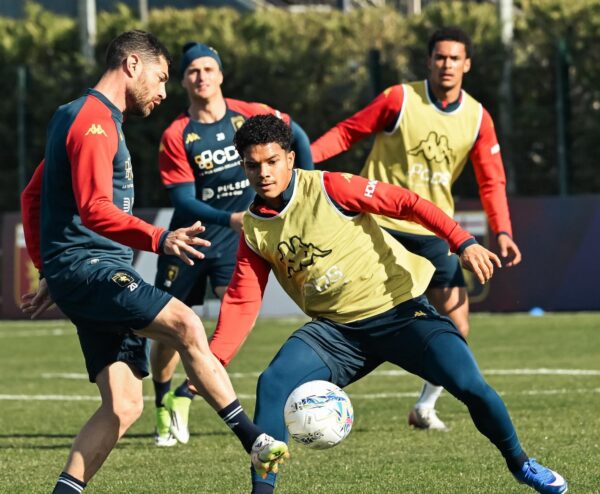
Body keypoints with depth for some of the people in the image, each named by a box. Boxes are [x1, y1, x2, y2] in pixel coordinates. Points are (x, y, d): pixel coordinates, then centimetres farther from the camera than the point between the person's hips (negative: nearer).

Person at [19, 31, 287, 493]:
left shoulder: (75, 117, 23)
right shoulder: (94, 120, -10)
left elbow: (34, 196, 32)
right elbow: (95, 210, -25)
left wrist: (49, 271, 34)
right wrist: (159, 239, -38)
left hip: (81, 273, 11)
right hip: (87, 265, -11)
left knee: (124, 405, -1)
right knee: (185, 322, -28)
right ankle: (255, 441, -31)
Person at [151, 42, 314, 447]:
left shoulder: (250, 116, -8)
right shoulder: (176, 136, -13)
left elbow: (297, 137, 10)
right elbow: (184, 200, -17)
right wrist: (230, 218, -31)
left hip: (236, 239, 0)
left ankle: (184, 397, -7)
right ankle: (163, 407, 28)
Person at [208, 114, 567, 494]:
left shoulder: (328, 188, -13)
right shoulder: (253, 229, 1)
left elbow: (407, 203, -13)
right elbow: (242, 301, 1)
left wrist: (463, 243, -23)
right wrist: (214, 359, -12)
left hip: (400, 309, -4)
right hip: (336, 330, 4)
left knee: (469, 384, -17)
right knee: (273, 383, -20)